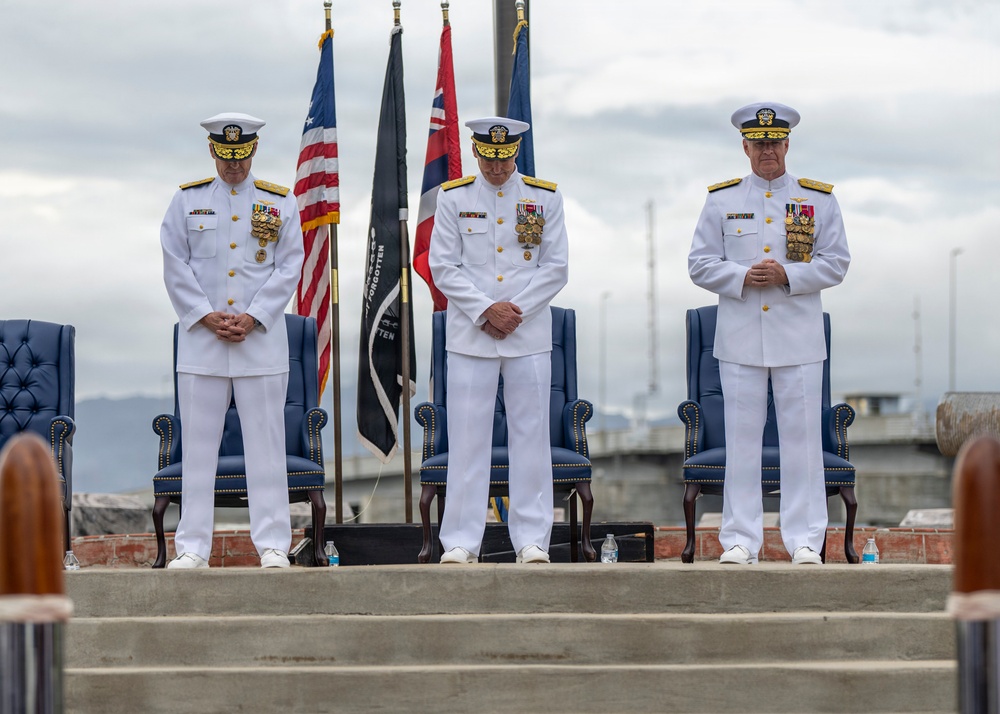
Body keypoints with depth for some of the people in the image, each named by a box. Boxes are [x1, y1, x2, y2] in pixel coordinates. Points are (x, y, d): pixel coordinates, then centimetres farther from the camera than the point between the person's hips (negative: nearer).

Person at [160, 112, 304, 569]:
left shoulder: (280, 202, 6)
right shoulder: (187, 200, 7)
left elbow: (289, 268, 2)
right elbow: (175, 266, 3)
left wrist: (251, 318, -8)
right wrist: (207, 316, -8)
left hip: (261, 339, 0)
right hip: (200, 339, 1)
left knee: (265, 444, 0)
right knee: (198, 445, 1)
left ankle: (273, 545, 3)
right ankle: (192, 548, 4)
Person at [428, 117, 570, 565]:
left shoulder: (544, 198, 6)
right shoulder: (453, 198, 4)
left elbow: (556, 268, 3)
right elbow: (443, 268, 1)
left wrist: (514, 310, -8)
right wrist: (486, 311, -10)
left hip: (530, 335, 1)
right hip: (470, 336, -1)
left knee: (530, 436, 2)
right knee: (467, 438, -1)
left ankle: (532, 540, 6)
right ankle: (461, 541, 3)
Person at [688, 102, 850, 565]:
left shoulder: (819, 199, 8)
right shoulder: (721, 200, 9)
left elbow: (836, 263, 4)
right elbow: (700, 265, 7)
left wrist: (788, 276, -12)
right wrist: (742, 277, -11)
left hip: (798, 339, 0)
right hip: (740, 339, 0)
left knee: (801, 438, -1)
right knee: (741, 439, 0)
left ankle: (805, 541, 3)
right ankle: (740, 540, 5)